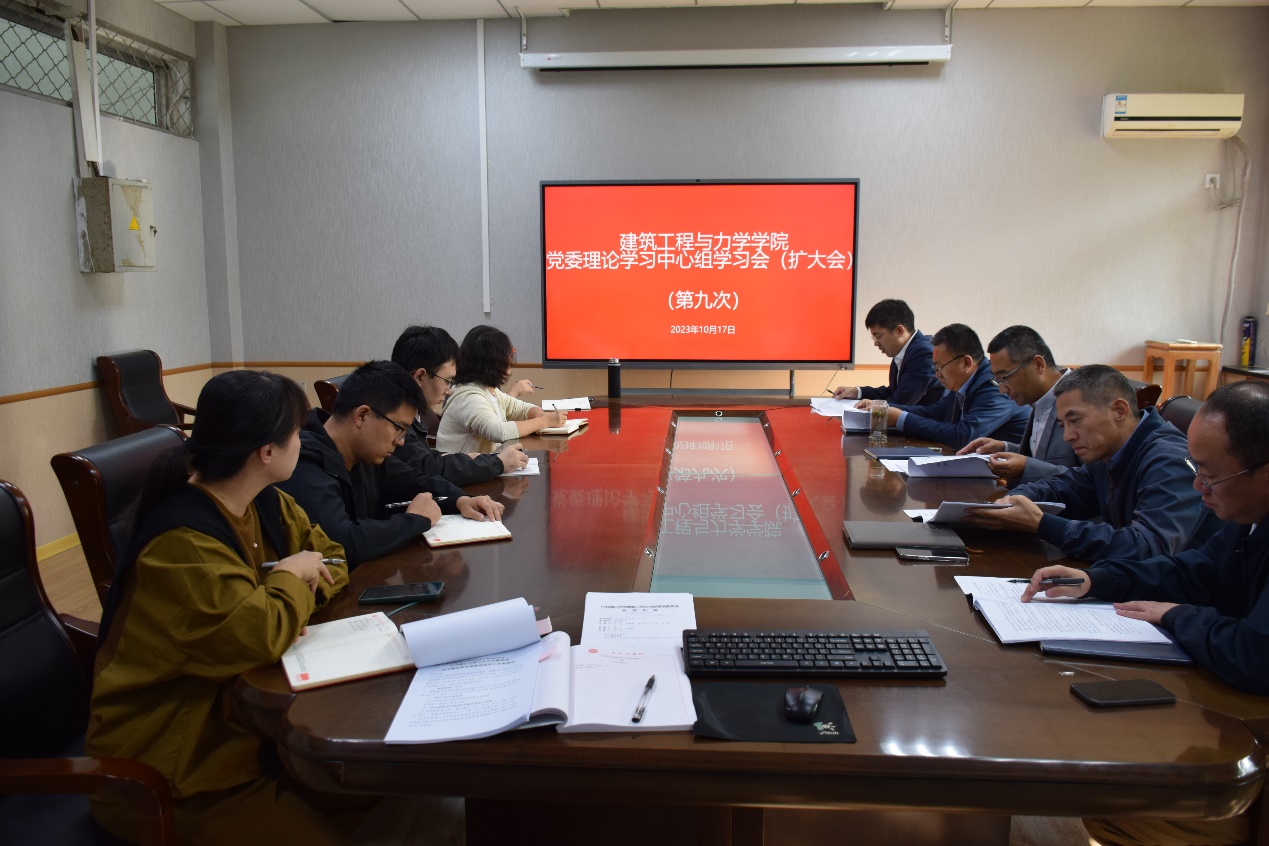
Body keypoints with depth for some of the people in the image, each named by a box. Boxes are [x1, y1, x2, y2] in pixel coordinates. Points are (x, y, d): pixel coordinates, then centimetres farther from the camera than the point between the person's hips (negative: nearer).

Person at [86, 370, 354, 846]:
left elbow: (329, 556, 9)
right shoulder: (182, 540, -28)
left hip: (237, 710, 8)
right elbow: (263, 637, -33)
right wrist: (292, 577, -14)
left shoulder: (266, 504, -1)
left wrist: (300, 591, -11)